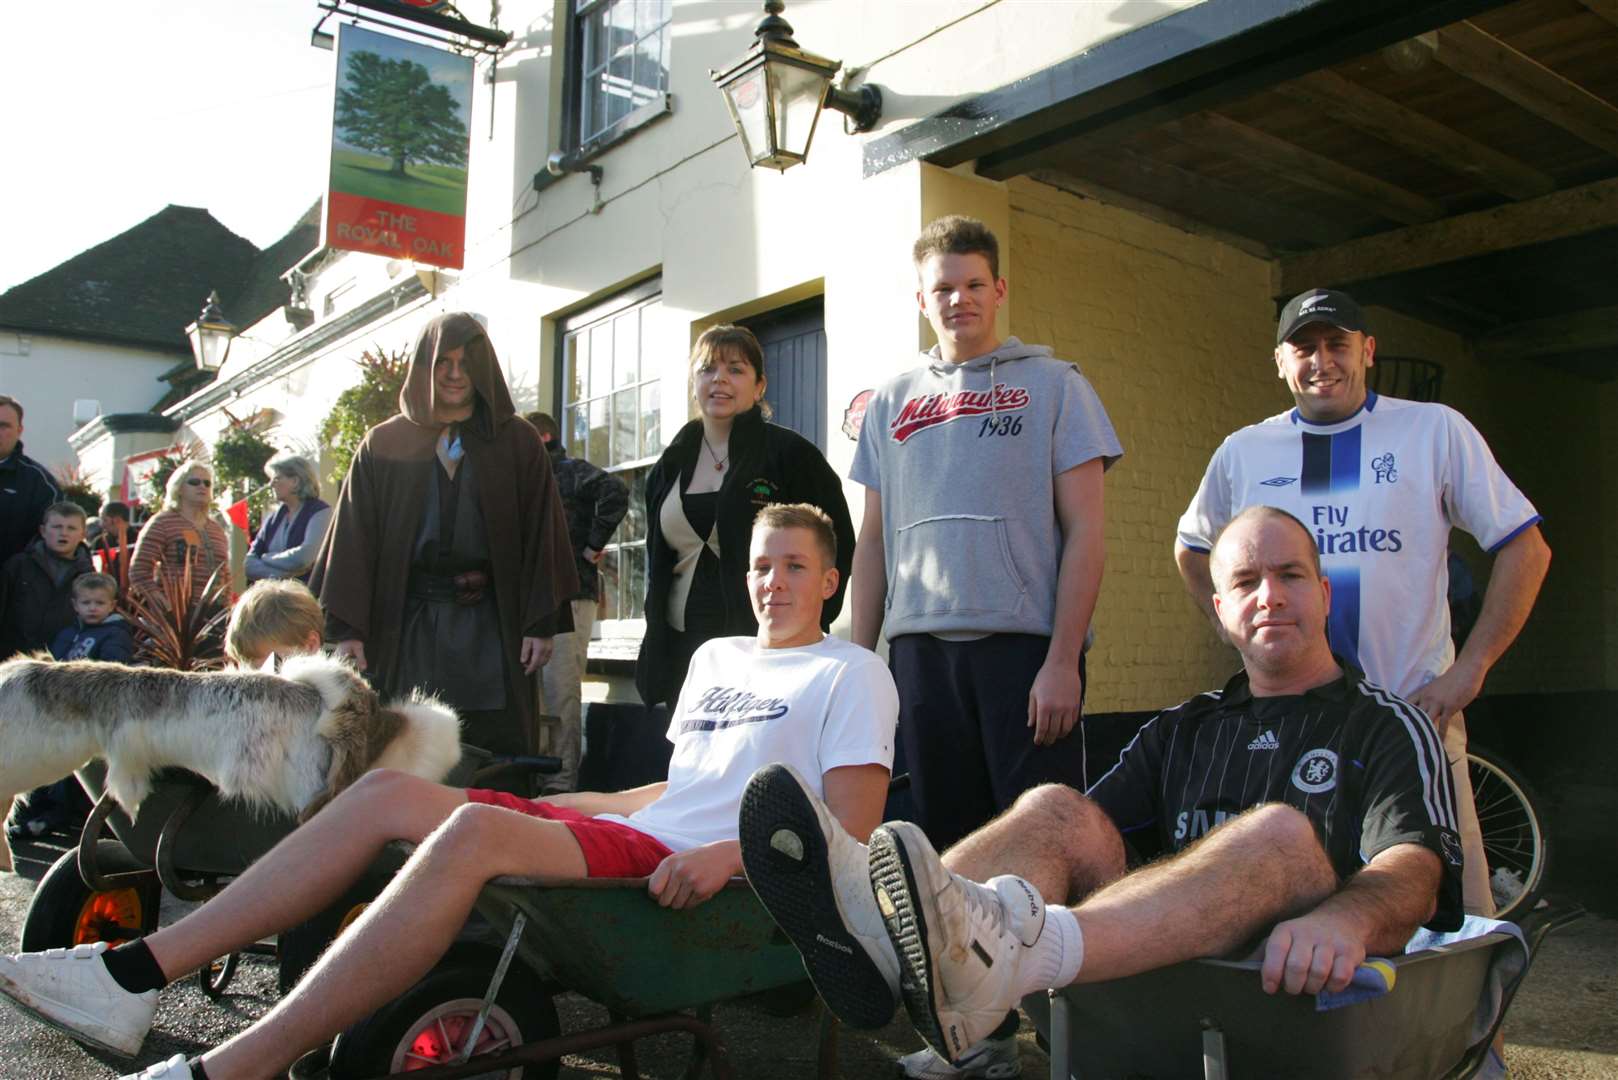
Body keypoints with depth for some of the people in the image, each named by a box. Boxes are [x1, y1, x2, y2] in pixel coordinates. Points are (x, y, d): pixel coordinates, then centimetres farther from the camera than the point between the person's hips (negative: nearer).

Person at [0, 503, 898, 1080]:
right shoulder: (715, 656, 25)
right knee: (389, 792, -7)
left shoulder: (851, 674, 4)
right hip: (630, 832, 8)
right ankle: (134, 973, -9)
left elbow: (849, 830, -7)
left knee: (475, 829, -31)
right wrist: (551, 805, 21)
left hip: (683, 873, -7)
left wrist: (731, 853, -21)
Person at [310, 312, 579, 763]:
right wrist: (345, 627, -3)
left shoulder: (517, 442, 6)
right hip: (408, 624, 1)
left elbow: (540, 533, 2)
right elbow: (354, 537, 4)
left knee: (495, 759, -2)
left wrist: (542, 624, -5)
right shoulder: (383, 444, 8)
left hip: (491, 625, 0)